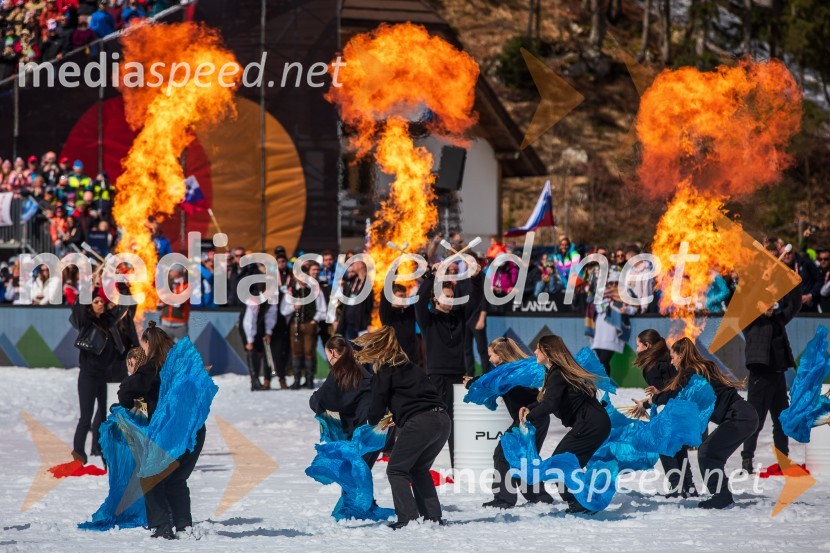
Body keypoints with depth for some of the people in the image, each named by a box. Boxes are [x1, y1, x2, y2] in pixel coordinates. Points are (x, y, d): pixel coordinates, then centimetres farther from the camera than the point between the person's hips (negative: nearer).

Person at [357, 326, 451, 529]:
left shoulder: (384, 371, 1)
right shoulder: (408, 366, 24)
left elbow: (378, 405, 1)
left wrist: (372, 421, 23)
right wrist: (394, 418, 39)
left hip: (420, 423, -8)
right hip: (443, 419, 8)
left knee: (396, 469, 5)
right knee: (419, 468, 23)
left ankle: (408, 518, -5)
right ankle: (433, 516, 17)